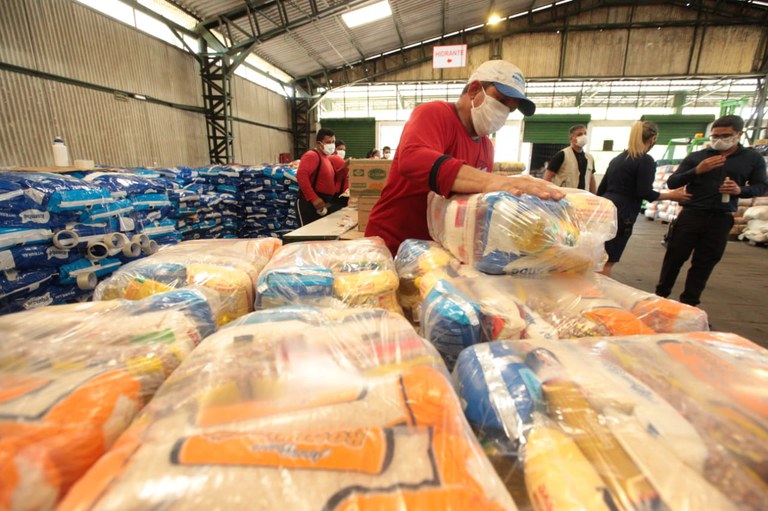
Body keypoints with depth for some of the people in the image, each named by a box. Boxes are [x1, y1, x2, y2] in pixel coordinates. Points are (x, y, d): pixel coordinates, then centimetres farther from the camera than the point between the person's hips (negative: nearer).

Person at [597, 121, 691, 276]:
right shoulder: (646, 160, -6)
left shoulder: (617, 159, 16)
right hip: (620, 215, -7)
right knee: (607, 262, -2)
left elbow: (601, 189, 17)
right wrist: (671, 196, 1)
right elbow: (644, 192, -13)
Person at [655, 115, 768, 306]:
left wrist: (741, 190, -12)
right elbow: (671, 183, -3)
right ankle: (661, 295, 16)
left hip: (721, 219, 2)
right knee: (675, 256, 3)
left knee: (705, 263, 7)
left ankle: (689, 303, 17)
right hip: (691, 214, -1)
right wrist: (697, 171, -19)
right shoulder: (696, 157, 1)